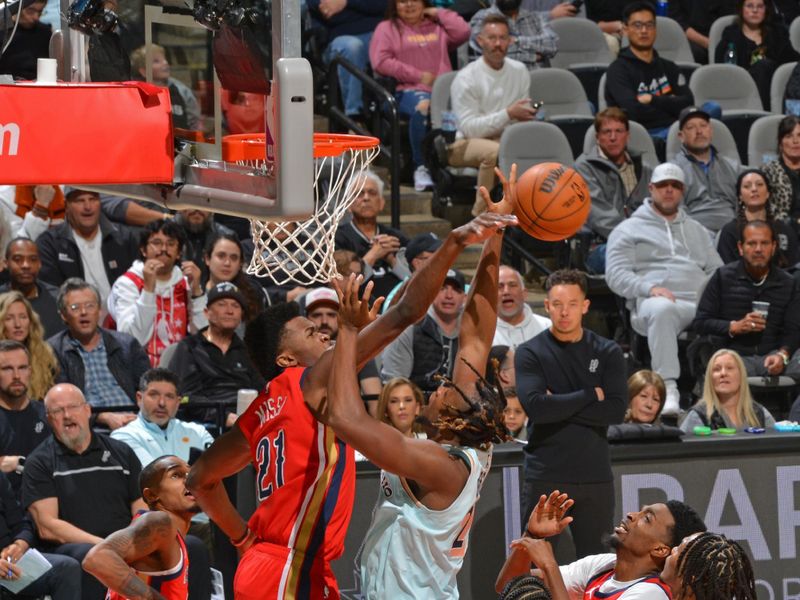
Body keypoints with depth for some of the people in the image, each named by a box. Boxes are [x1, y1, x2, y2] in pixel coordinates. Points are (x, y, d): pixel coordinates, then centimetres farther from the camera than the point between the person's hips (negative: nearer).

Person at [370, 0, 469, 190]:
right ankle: (421, 168, -34)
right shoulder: (387, 28, 21)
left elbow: (463, 32, 9)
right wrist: (419, 76, -3)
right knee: (423, 106, -41)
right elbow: (381, 62, 4)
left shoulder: (437, 27, 29)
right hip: (408, 90, -2)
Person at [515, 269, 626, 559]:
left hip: (595, 477, 2)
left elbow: (616, 410, -5)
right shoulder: (530, 353, 2)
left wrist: (559, 407, -10)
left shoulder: (607, 353, 8)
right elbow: (535, 407, -14)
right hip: (545, 478, -2)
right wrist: (591, 394, -8)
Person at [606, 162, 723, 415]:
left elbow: (717, 270, 25)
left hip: (700, 303, 4)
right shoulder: (629, 230, 17)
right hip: (654, 301, -4)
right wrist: (649, 288, -15)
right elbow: (616, 274, 4)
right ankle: (668, 387, -45)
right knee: (661, 309, -43)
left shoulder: (697, 231, 32)